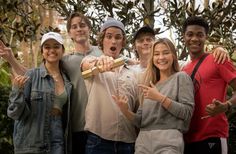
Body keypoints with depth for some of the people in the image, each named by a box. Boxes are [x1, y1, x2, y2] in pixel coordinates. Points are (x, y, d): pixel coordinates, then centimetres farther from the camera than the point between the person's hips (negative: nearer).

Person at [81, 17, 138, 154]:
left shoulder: (131, 74, 15)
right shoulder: (92, 64, 5)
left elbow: (138, 108, 14)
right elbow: (87, 64, -20)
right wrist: (99, 61, -43)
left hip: (128, 141, 3)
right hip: (98, 140, -3)